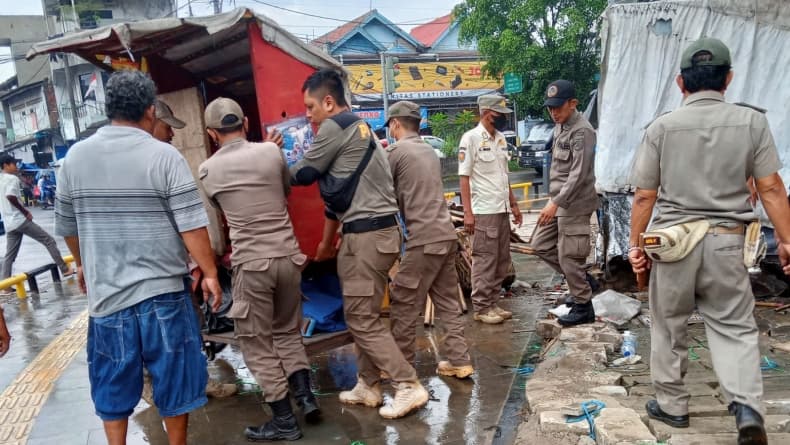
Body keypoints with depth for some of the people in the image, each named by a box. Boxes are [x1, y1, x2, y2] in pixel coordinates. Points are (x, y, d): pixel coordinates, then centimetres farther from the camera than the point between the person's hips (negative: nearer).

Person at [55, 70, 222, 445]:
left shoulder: (75, 156, 3)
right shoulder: (164, 155, -10)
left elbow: (66, 225, 13)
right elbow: (191, 225, -14)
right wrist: (209, 273, -4)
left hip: (105, 290, 3)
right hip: (162, 289, -3)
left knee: (113, 382, 16)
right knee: (172, 376, 12)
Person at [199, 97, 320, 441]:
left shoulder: (208, 170, 1)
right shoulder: (271, 151, 2)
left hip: (251, 264, -3)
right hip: (288, 257, 3)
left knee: (258, 344, 9)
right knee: (288, 331, 22)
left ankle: (284, 422, 14)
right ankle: (306, 397, 17)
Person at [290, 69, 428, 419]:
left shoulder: (335, 127, -10)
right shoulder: (356, 128, 21)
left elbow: (303, 174, -3)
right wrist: (327, 241, 30)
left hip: (367, 235, -10)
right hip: (375, 231, 10)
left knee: (362, 320, -2)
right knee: (361, 315, 16)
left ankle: (409, 387, 4)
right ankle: (369, 387, 25)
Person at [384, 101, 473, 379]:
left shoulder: (395, 152, -5)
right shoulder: (429, 151, 18)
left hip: (423, 239, -8)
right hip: (446, 235, 8)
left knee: (403, 305, 4)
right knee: (448, 303, 14)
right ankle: (459, 361, 18)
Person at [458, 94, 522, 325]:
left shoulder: (500, 138, 12)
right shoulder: (471, 138, -10)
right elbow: (464, 177, -12)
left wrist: (513, 204, 17)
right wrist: (468, 212, -17)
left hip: (502, 209, 8)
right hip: (484, 211, -8)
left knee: (502, 260, 12)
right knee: (485, 261, -2)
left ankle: (493, 303, 22)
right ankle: (481, 307, 7)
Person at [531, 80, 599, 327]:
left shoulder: (582, 131, -16)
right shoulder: (560, 127, 13)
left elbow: (578, 174, -23)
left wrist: (555, 203, -26)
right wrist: (554, 201, 18)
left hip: (574, 205, -10)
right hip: (559, 202, 10)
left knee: (569, 257, -4)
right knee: (541, 245, 14)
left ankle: (583, 307, 12)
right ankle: (583, 279, 26)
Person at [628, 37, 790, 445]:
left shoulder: (662, 127, -4)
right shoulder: (752, 121, -1)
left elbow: (644, 197, -4)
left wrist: (635, 244, 5)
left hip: (672, 239, -1)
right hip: (726, 240, 1)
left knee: (668, 326, 13)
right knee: (734, 326, 13)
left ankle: (671, 405, 24)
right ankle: (748, 408, -3)